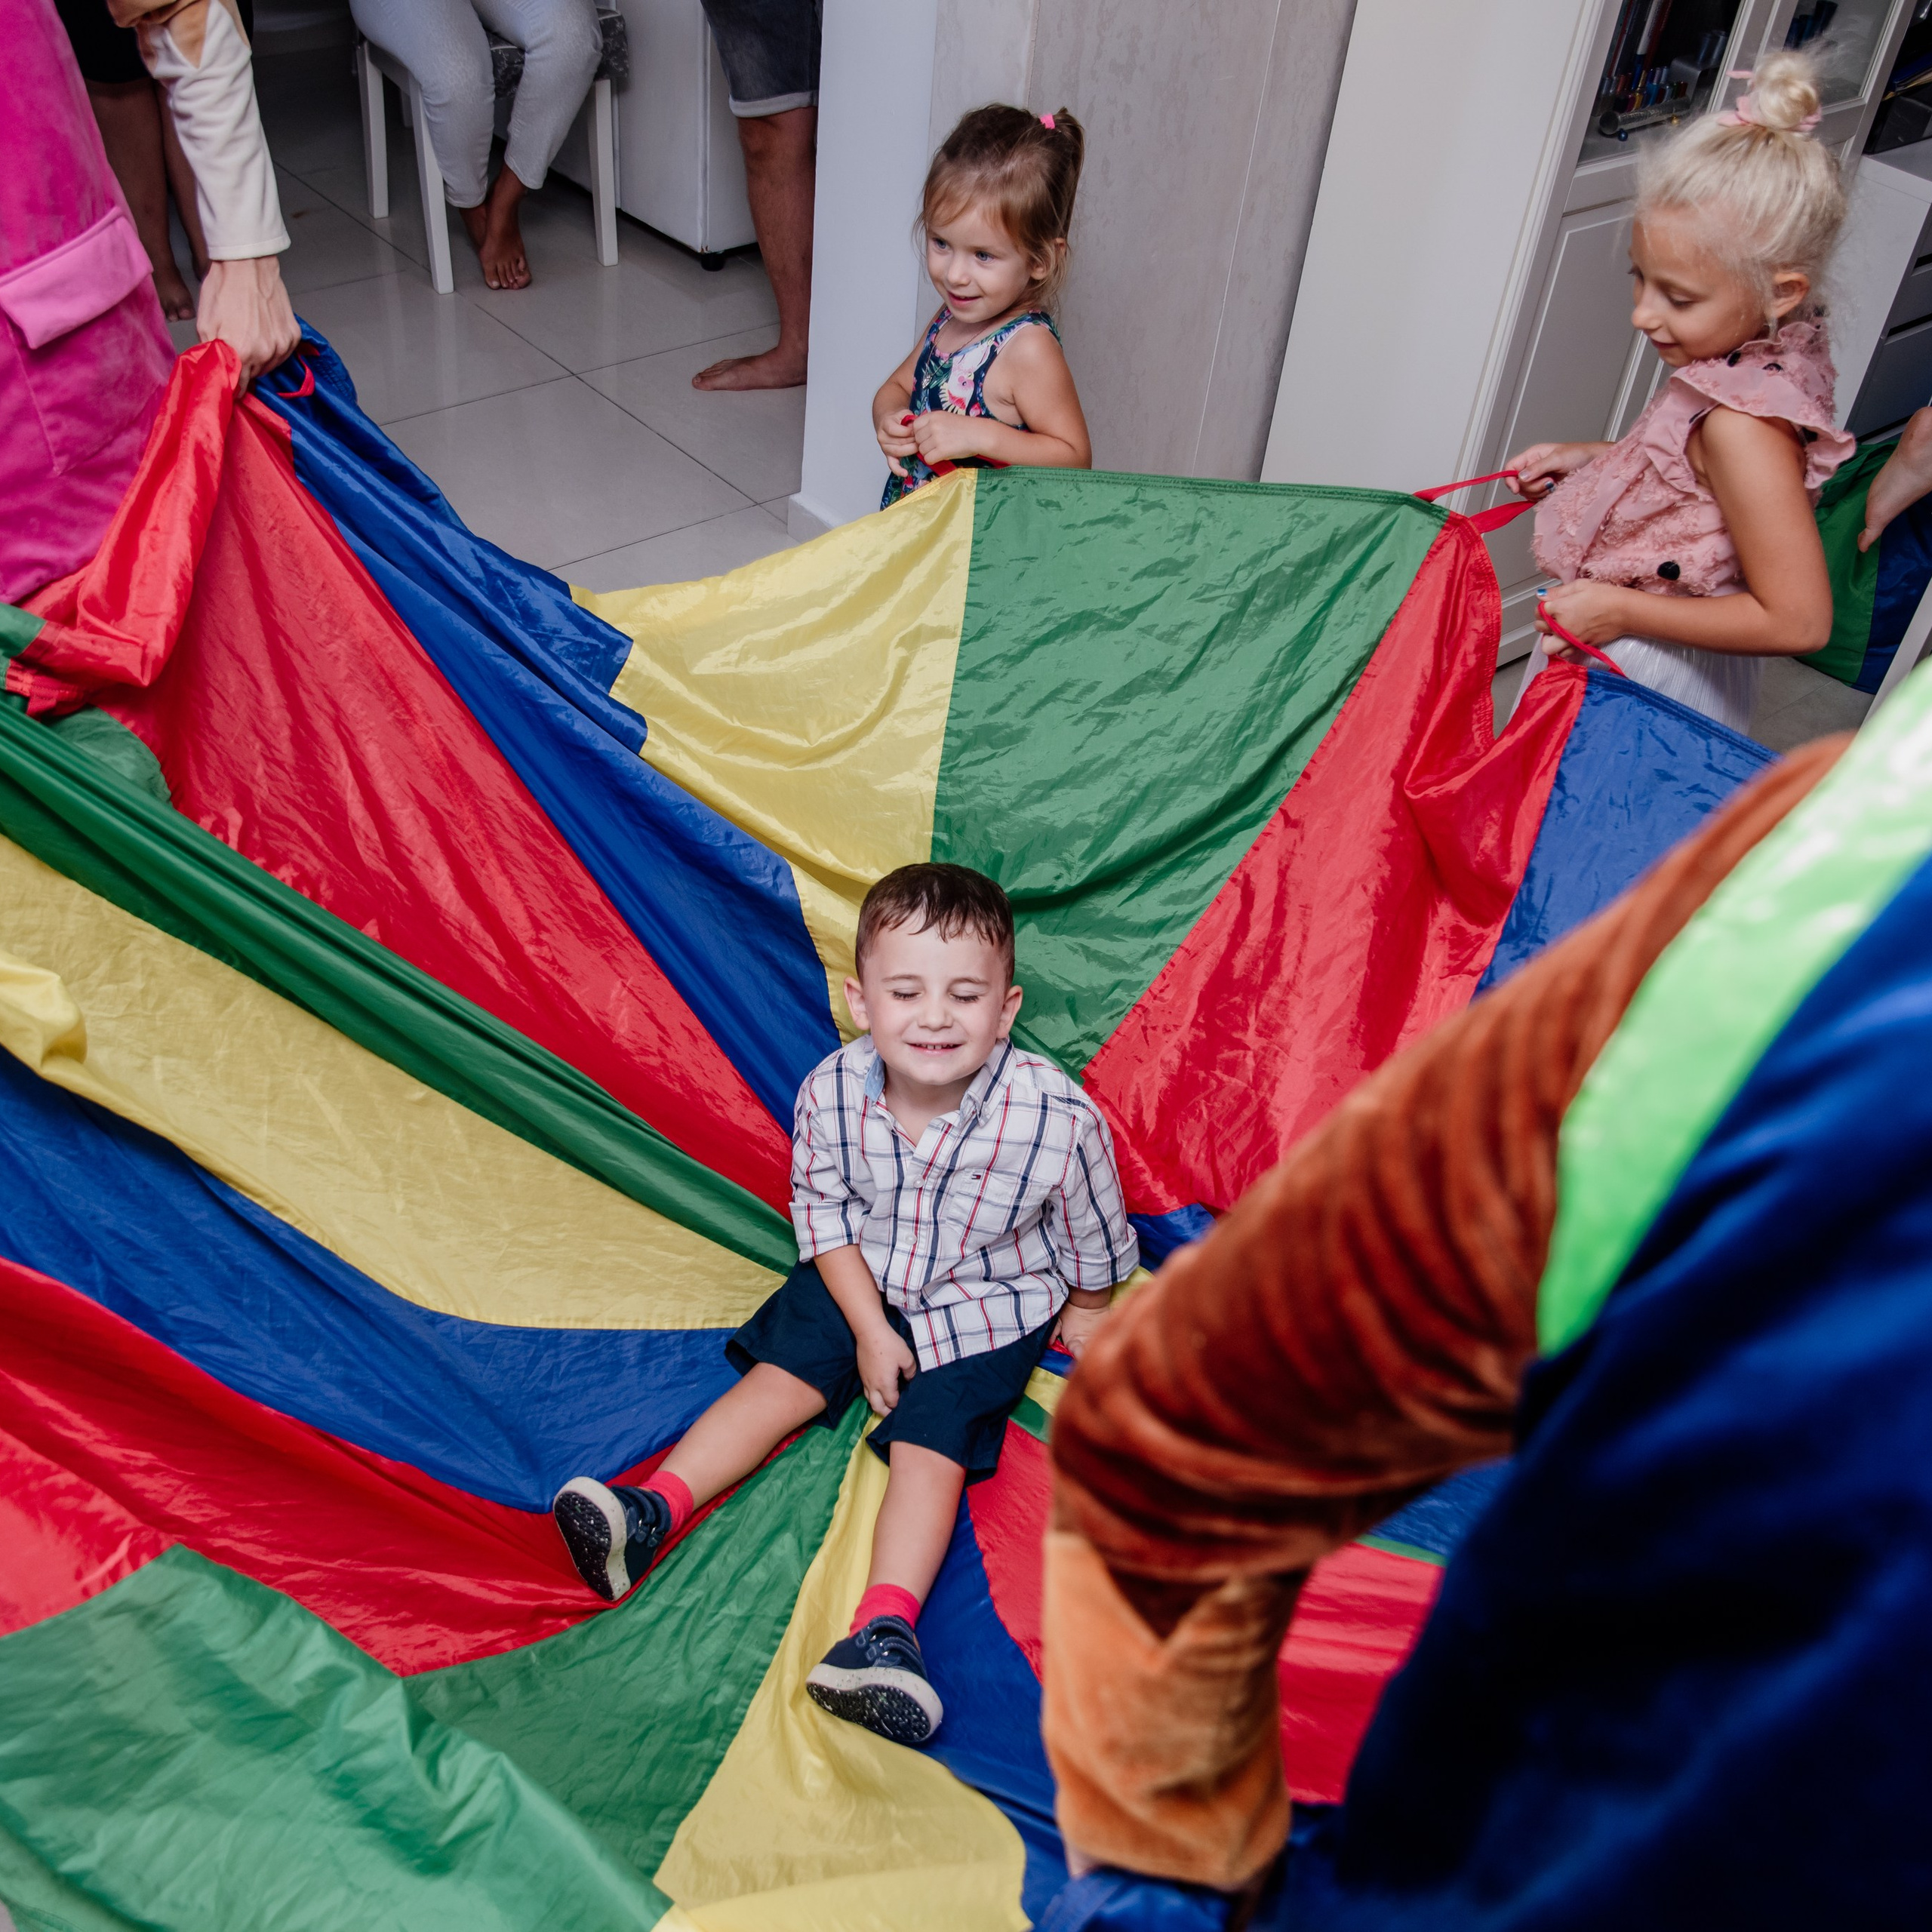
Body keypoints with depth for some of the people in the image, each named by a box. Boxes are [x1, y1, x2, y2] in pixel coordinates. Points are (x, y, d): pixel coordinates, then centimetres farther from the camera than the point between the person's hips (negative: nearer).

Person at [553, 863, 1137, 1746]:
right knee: (779, 1378, -6)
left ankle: (885, 1627, -23)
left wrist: (1086, 1310, 8)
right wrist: (868, 1327, -10)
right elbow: (822, 1210, -6)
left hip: (985, 1307, -3)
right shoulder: (831, 1092, -23)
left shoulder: (1055, 1117, -31)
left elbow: (1092, 1230, -9)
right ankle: (653, 1511, -4)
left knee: (931, 1444, -16)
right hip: (860, 1280, 4)